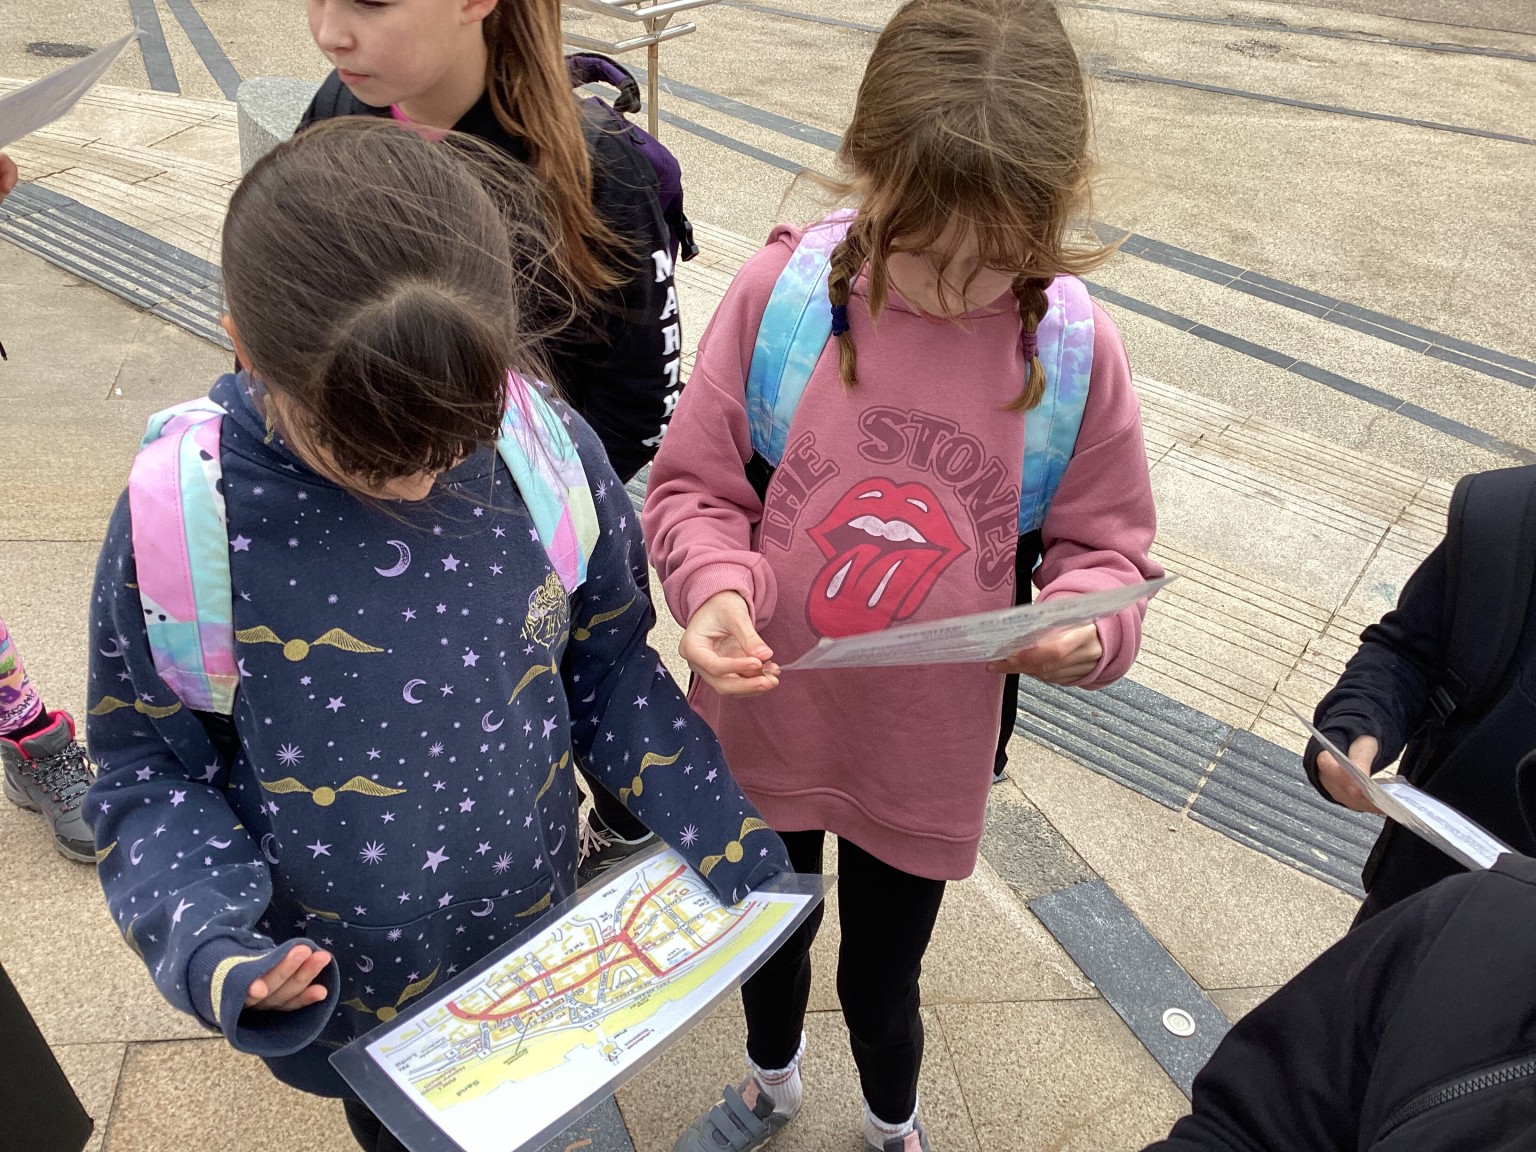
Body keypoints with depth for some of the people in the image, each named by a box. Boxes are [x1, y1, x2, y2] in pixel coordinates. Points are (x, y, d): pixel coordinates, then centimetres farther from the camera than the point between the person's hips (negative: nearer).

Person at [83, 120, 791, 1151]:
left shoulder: (548, 456, -20)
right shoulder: (181, 525, -25)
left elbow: (607, 665, -5)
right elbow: (150, 763, -11)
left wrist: (712, 821, -12)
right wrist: (202, 936, -28)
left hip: (534, 942, 1)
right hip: (338, 986, -1)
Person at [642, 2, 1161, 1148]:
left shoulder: (1076, 349, -16)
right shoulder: (784, 289, -18)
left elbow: (1108, 548, -5)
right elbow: (691, 486, -8)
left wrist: (1082, 624, -26)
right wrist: (715, 584, -28)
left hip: (923, 757, -1)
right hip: (761, 724, 1)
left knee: (879, 985, 22)